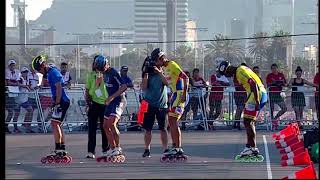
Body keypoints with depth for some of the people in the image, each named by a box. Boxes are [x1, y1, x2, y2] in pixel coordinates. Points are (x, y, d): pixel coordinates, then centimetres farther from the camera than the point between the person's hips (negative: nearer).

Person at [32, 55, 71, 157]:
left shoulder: (53, 73, -14)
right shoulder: (50, 73, 17)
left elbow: (59, 89, -20)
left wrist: (57, 104, -20)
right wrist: (55, 104, 21)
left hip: (62, 101, -10)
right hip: (60, 101, 10)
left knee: (54, 123, -14)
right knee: (57, 125, 12)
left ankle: (58, 149, -16)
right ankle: (62, 149, 15)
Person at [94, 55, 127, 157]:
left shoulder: (113, 73, -17)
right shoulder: (105, 74, 9)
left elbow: (124, 87, -23)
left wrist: (112, 97, -25)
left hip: (118, 101, -10)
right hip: (110, 102, 10)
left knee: (111, 123, -22)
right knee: (106, 126, 9)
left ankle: (118, 148, -15)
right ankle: (112, 149, 18)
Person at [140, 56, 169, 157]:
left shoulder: (163, 73, 7)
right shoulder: (148, 74, 6)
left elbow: (166, 83, -13)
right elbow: (143, 88, -5)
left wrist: (160, 72, -21)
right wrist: (145, 75, -16)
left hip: (162, 105, 0)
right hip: (149, 105, 0)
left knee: (163, 129, 0)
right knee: (147, 129, 2)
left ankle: (165, 149, 5)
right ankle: (147, 149, 9)